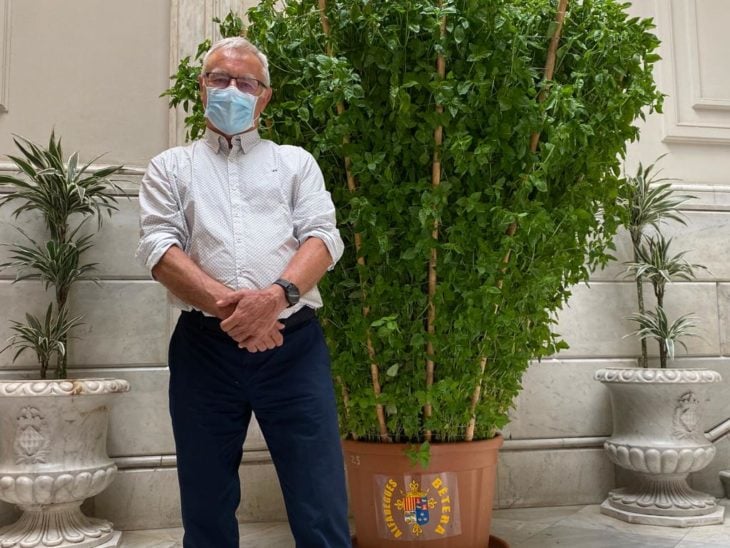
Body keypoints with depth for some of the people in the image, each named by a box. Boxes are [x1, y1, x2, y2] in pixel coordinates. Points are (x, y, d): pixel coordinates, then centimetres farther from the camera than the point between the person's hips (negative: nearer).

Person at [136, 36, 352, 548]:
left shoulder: (296, 161, 17)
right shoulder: (171, 167, 16)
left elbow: (323, 237, 2)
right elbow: (160, 247, 1)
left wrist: (277, 294, -17)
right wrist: (227, 305, -15)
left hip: (294, 344, 0)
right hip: (204, 346, 1)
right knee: (206, 506, 11)